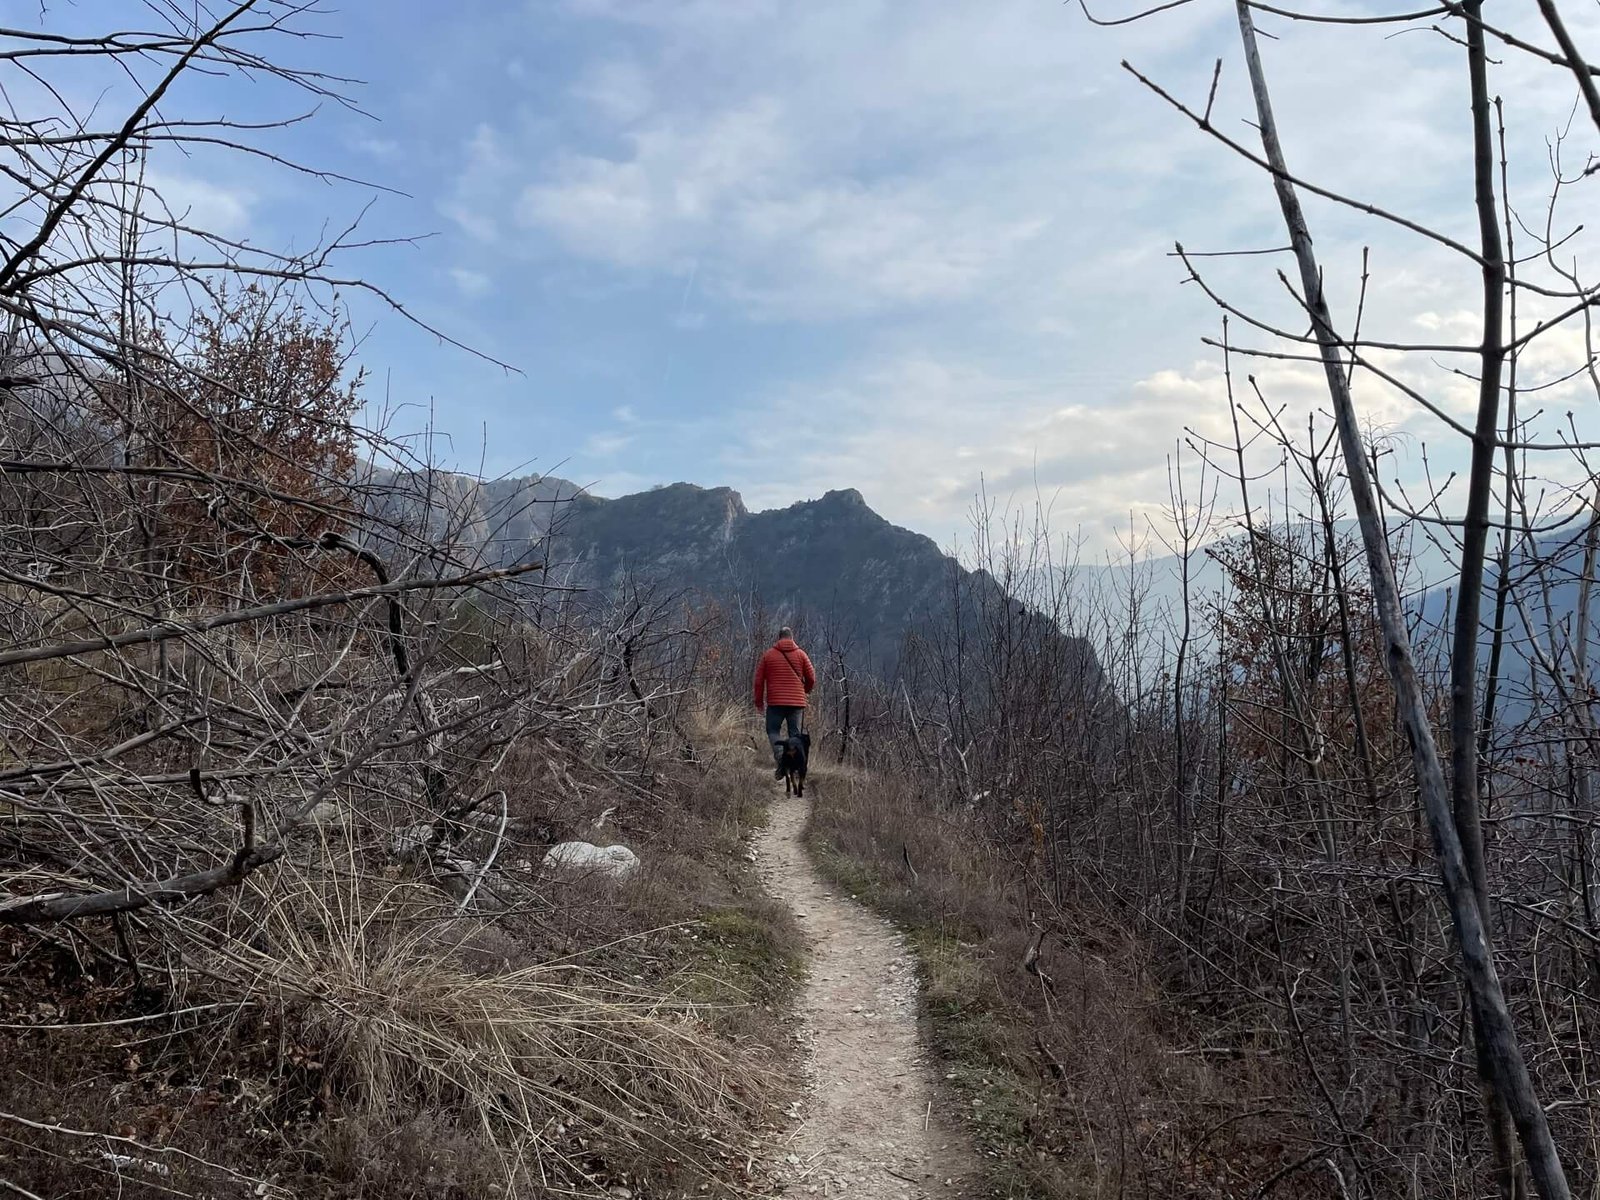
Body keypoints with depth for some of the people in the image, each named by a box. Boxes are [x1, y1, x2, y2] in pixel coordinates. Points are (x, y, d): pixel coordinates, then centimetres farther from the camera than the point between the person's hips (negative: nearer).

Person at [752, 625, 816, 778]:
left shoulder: (768, 655, 4)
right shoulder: (800, 654, 4)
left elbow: (759, 680, 5)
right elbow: (811, 678, 4)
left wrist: (759, 701, 14)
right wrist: (806, 691, 24)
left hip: (775, 701, -1)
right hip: (797, 702, 1)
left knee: (773, 730, 8)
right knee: (795, 734, 8)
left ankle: (780, 756, -17)